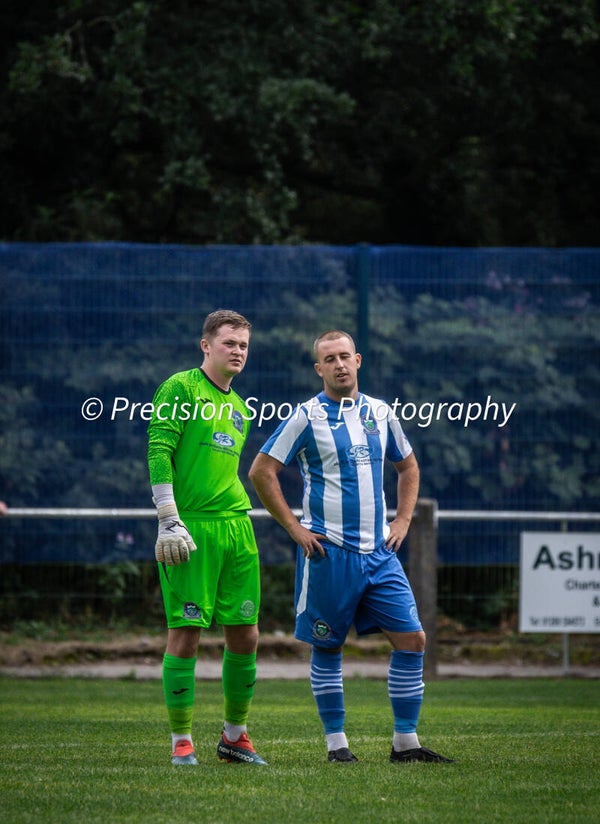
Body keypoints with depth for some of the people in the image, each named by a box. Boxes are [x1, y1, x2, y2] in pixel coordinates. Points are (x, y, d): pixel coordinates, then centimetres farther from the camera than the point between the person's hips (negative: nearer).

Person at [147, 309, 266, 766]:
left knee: (245, 635, 6)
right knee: (185, 634, -5)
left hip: (236, 526, 7)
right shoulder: (180, 388, -3)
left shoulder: (240, 407, 20)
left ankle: (235, 736, 19)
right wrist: (169, 520, -17)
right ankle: (182, 742, 1)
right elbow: (159, 451, -10)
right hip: (190, 525, -7)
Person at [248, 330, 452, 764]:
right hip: (329, 550, -4)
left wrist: (403, 520, 12)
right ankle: (336, 742, 11)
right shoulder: (307, 416, -4)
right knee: (327, 647, 1)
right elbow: (261, 471, -4)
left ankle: (406, 741, 4)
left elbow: (408, 466, 25)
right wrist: (295, 528, -7)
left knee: (412, 638, -3)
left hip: (379, 550, 4)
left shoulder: (380, 413, 10)